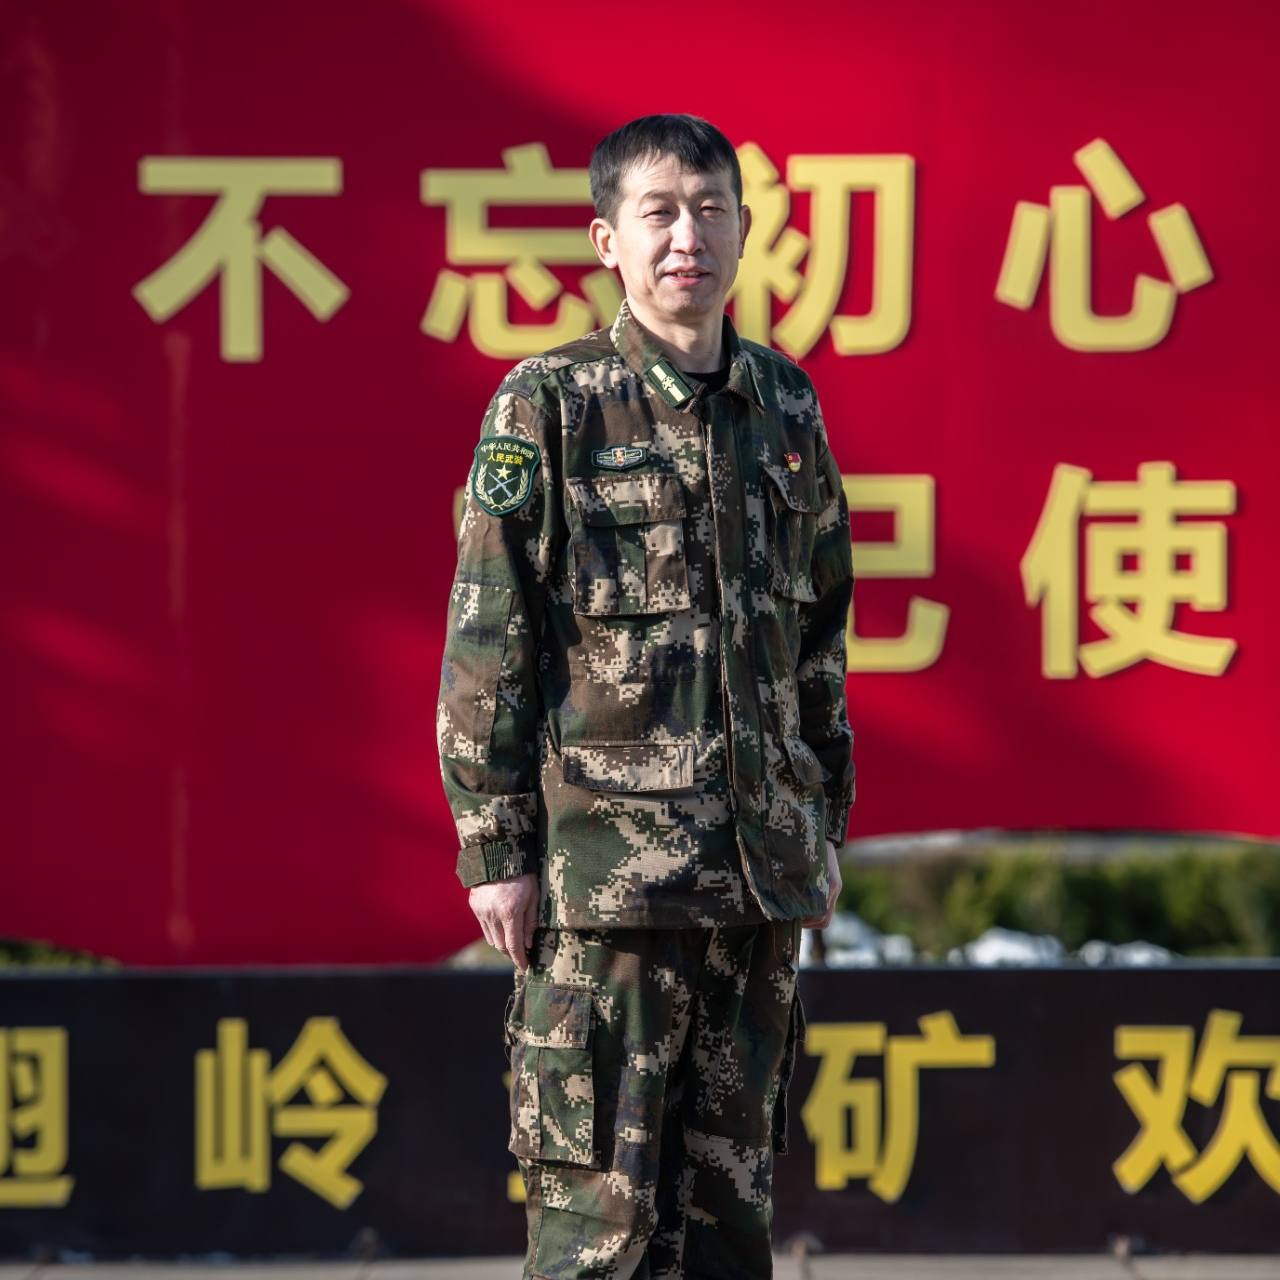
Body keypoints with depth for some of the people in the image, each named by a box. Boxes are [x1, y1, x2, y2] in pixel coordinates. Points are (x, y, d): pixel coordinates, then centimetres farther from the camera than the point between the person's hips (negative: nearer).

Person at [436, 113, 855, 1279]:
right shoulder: (549, 406, -3)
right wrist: (494, 847, -8)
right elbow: (487, 643, -5)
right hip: (604, 865, -5)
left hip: (762, 875, 5)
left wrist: (826, 825, 16)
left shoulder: (787, 406, 11)